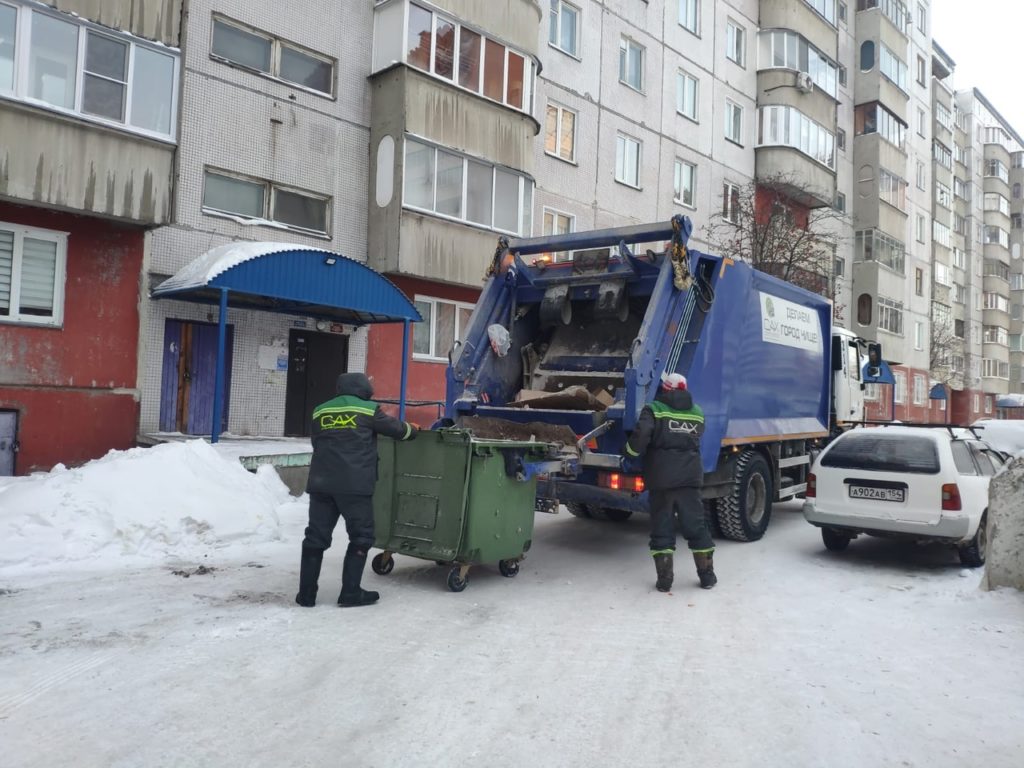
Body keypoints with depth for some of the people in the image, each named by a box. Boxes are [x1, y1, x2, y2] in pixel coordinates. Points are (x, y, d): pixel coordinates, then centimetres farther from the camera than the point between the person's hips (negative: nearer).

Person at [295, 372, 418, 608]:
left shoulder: (320, 412, 15)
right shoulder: (368, 410, 3)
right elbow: (397, 428, 14)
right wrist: (413, 429, 34)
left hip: (321, 483, 5)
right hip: (354, 485, -4)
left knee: (316, 537, 9)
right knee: (361, 537, 7)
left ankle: (307, 593, 10)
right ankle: (351, 592, 6)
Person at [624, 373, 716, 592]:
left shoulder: (654, 409, -3)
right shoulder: (697, 413, 14)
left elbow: (641, 434, -17)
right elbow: (695, 441, 18)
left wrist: (631, 451, -2)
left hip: (661, 477, -3)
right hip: (690, 477, 3)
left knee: (662, 529, 4)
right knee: (696, 527, 11)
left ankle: (664, 580, 5)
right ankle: (707, 576, 17)